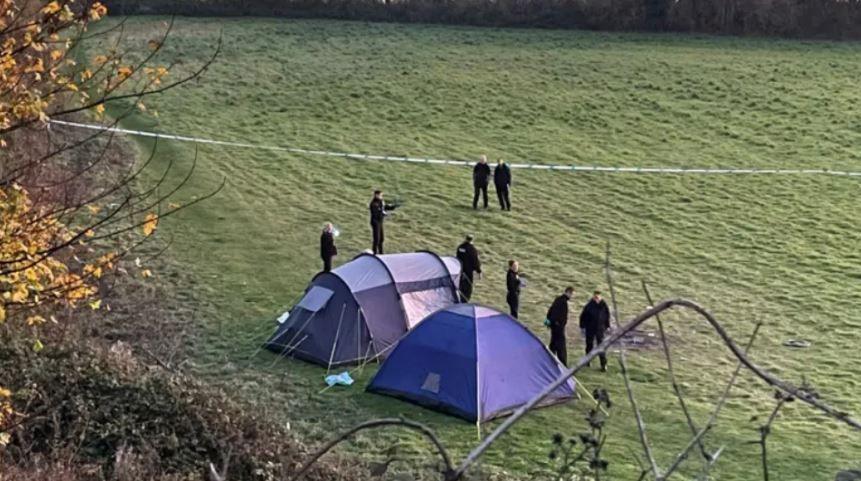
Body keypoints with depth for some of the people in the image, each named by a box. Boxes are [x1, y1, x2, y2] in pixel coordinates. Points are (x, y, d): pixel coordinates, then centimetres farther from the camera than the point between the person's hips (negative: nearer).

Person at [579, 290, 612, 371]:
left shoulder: (603, 306, -5)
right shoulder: (589, 306, -10)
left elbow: (607, 316, 8)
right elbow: (583, 316, -3)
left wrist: (607, 327, 8)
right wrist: (582, 327, -3)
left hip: (600, 329, 0)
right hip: (590, 329, 0)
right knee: (589, 345, 12)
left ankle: (603, 364, -5)